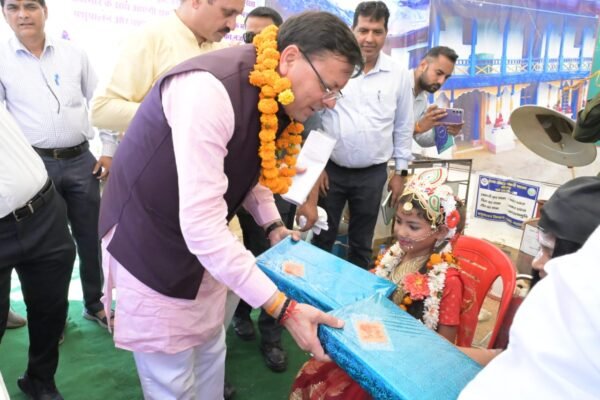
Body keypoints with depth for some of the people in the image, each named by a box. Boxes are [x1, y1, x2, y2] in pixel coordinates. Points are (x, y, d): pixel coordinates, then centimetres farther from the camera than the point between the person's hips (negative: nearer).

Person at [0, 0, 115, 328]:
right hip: (36, 164, -2)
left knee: (90, 237, 11)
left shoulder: (74, 54, 6)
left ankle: (94, 303, 31)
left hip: (81, 160, 2)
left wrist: (109, 150, 3)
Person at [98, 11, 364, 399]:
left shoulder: (276, 98, -4)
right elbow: (200, 225, -35)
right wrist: (283, 307, -33)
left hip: (205, 241, 8)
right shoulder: (211, 89, -32)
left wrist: (273, 225, 1)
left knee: (210, 352, 20)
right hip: (148, 245, -7)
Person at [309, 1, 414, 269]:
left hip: (373, 173, 1)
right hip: (330, 168, -1)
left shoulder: (398, 76, 0)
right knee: (322, 238, 12)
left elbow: (403, 128, 7)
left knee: (361, 242, 15)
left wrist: (401, 171, 7)